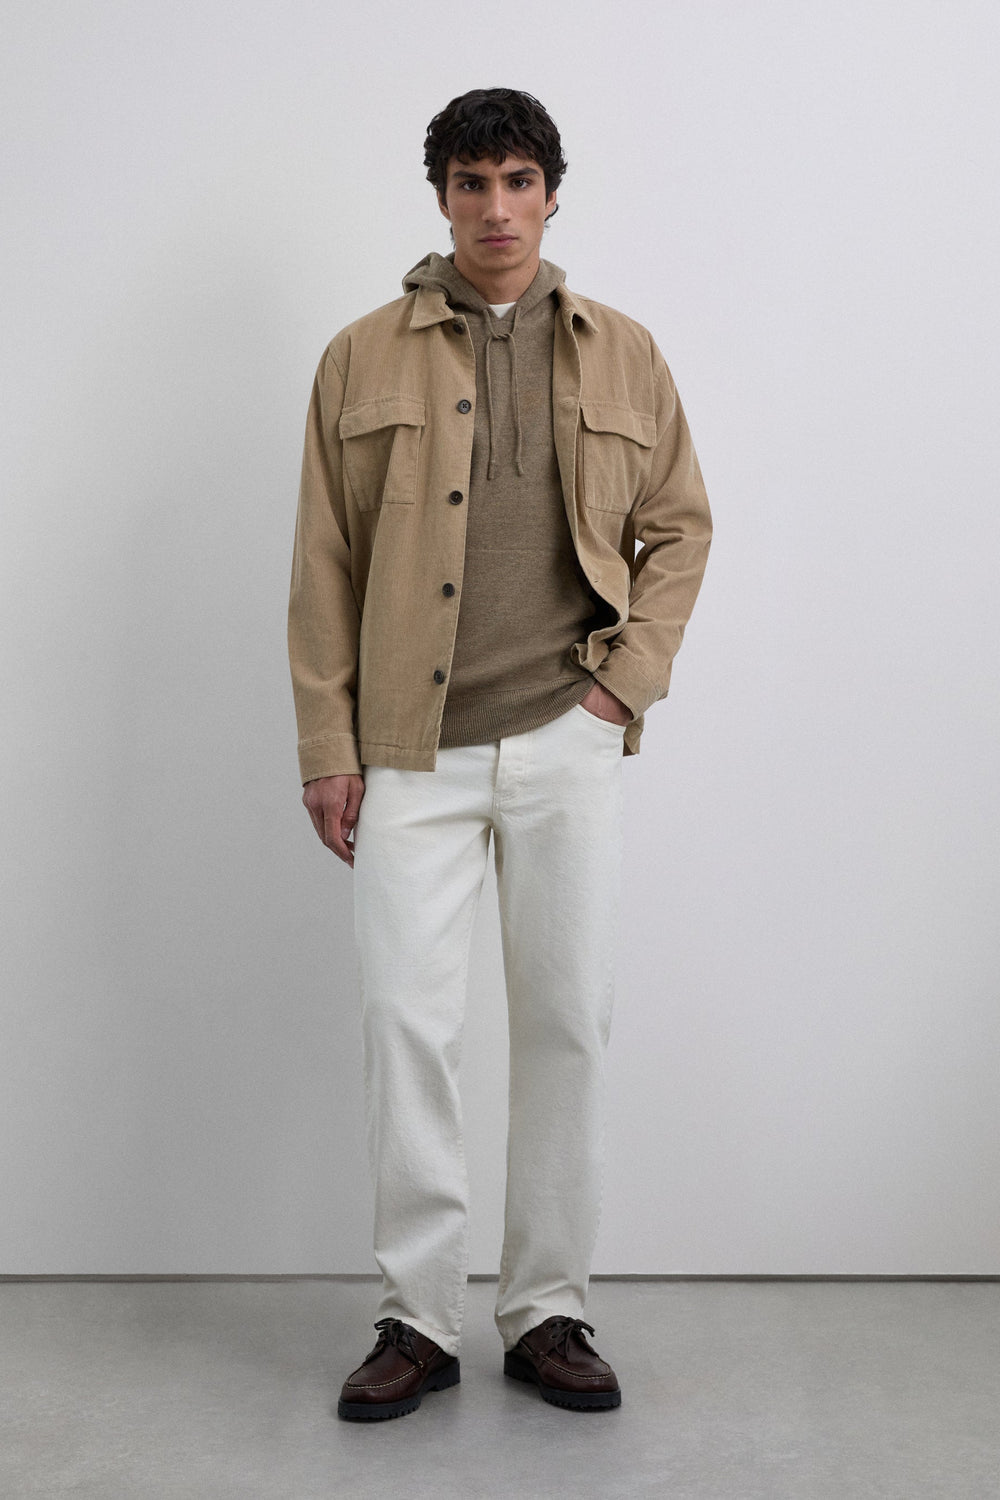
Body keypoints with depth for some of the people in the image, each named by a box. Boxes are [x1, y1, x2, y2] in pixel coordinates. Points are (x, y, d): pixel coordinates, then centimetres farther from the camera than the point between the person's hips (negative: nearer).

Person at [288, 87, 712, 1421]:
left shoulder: (622, 355, 9)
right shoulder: (365, 358, 5)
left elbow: (680, 525, 14)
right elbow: (325, 565, 4)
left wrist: (630, 674, 1)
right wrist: (326, 747, -1)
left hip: (566, 741, 1)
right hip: (412, 750, -1)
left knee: (568, 1024, 4)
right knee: (407, 1024, -3)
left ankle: (549, 1311, 18)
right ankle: (418, 1320, 12)